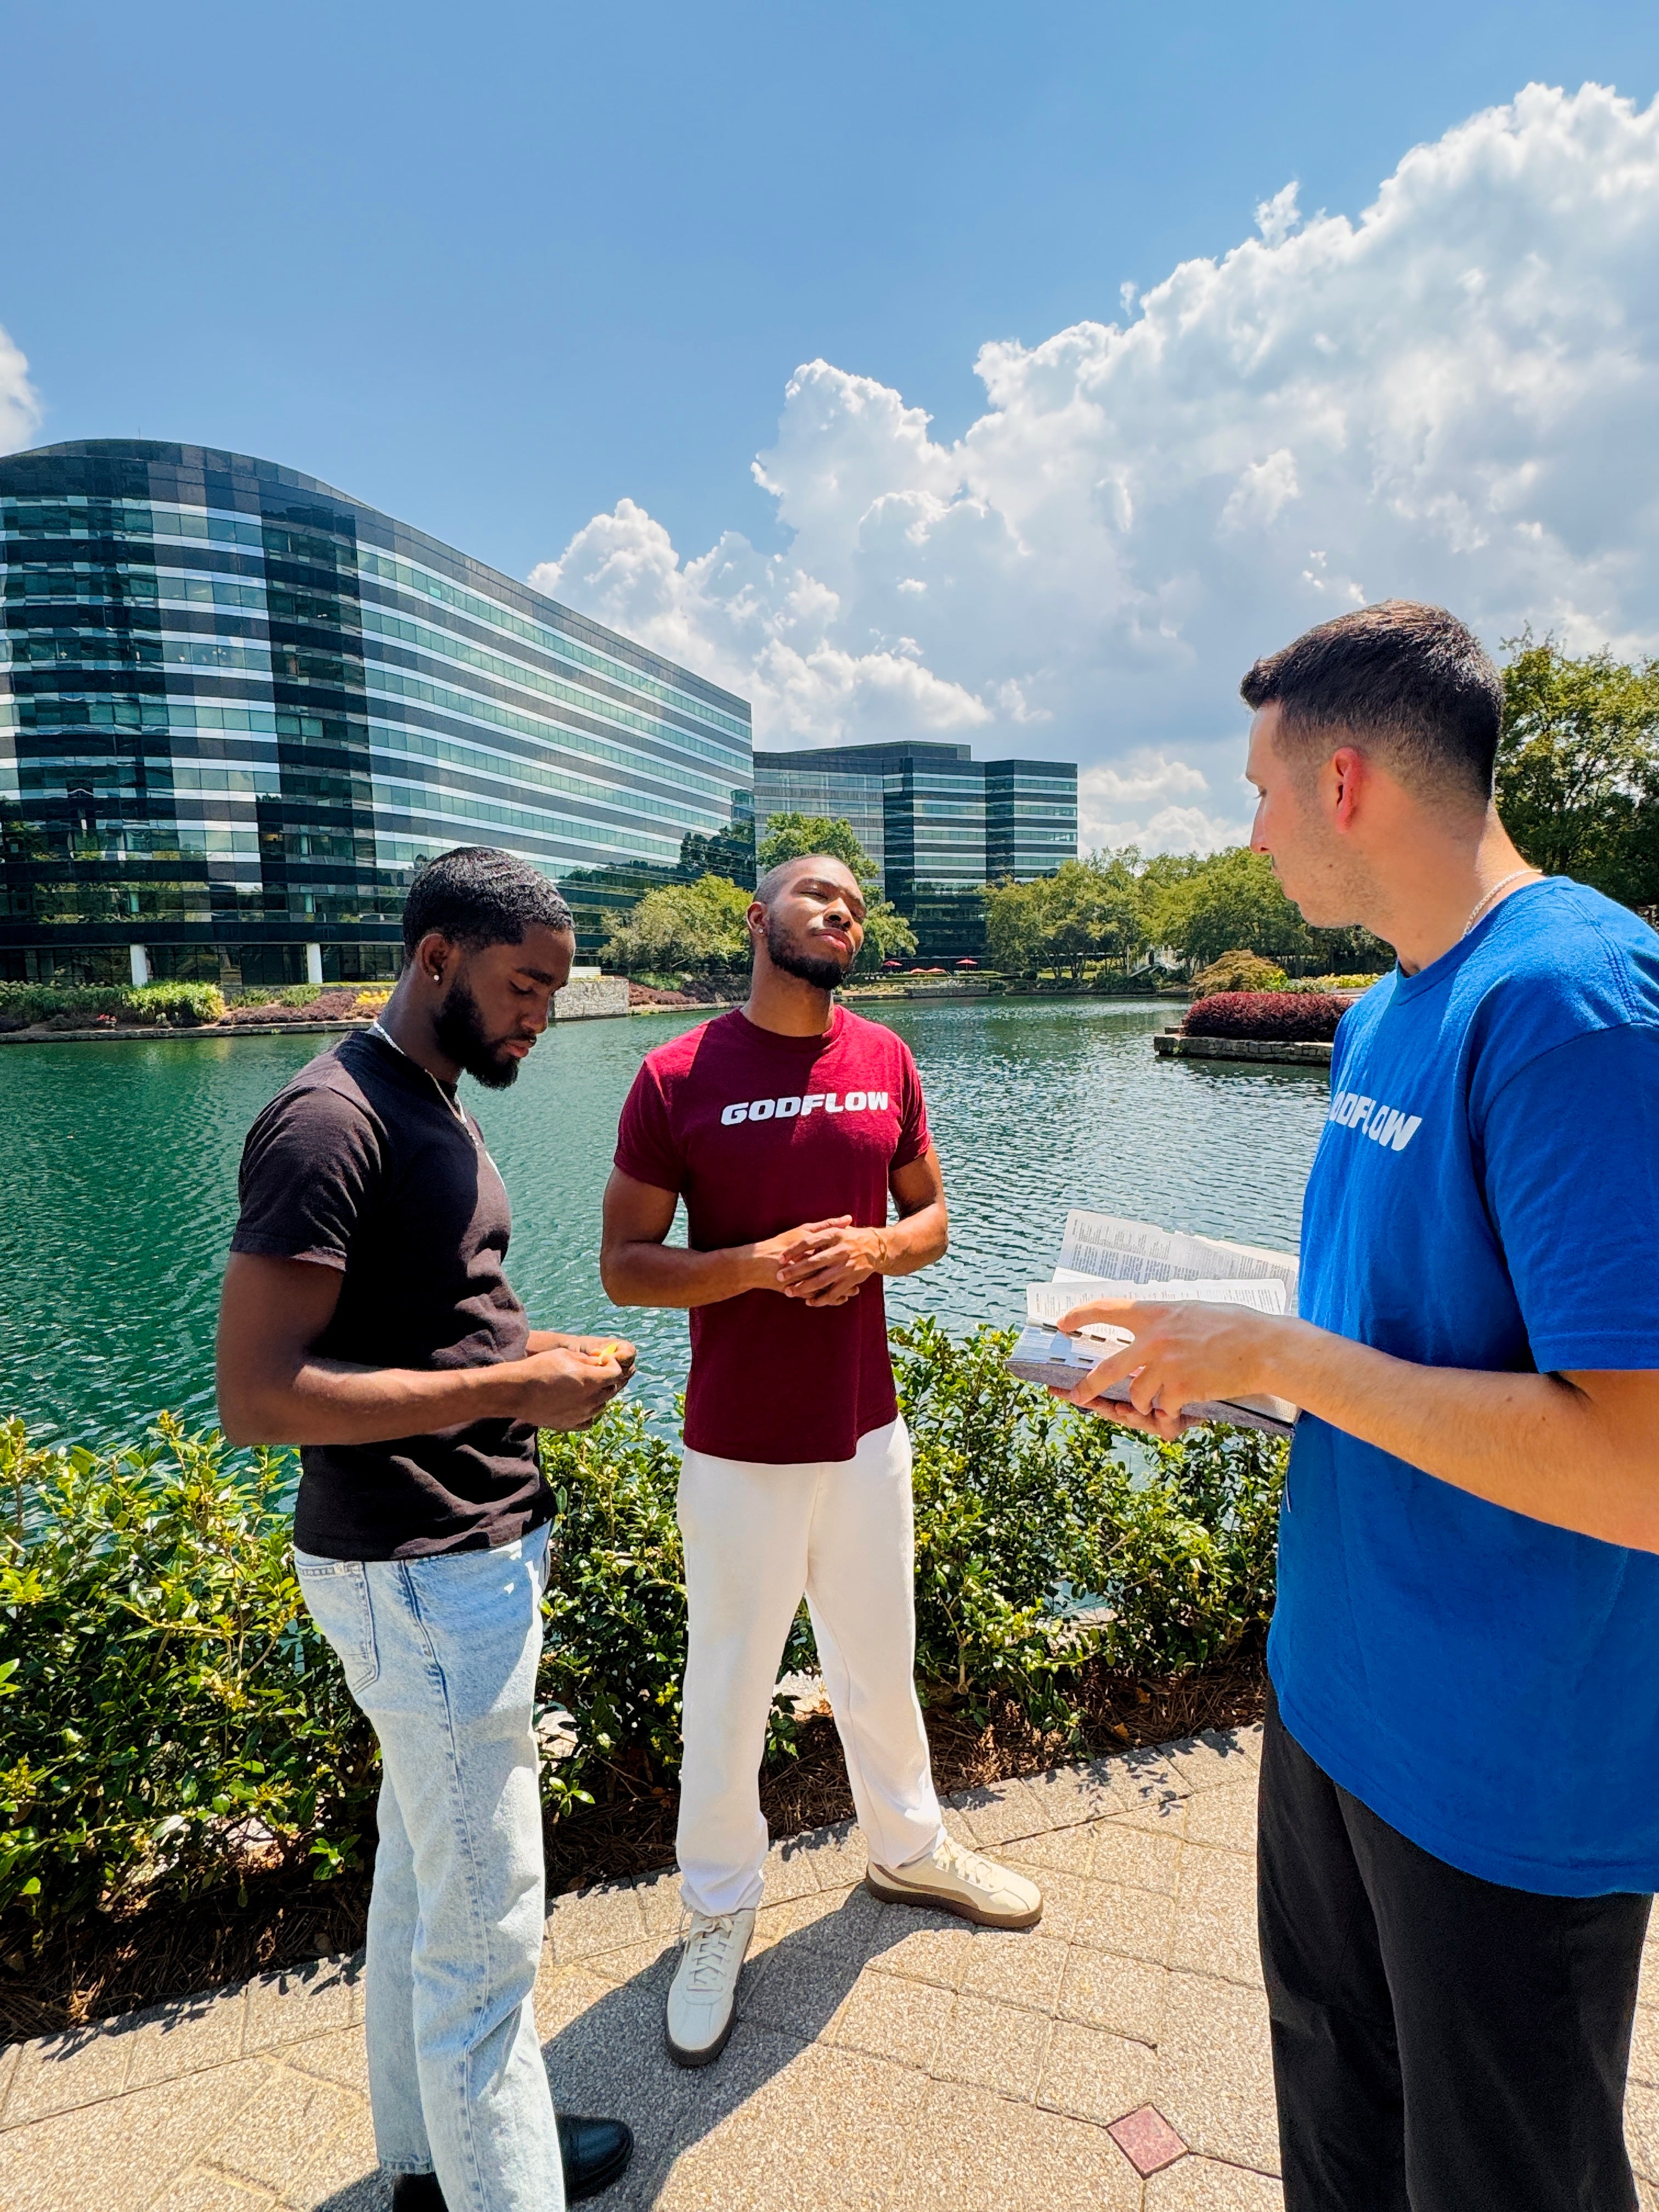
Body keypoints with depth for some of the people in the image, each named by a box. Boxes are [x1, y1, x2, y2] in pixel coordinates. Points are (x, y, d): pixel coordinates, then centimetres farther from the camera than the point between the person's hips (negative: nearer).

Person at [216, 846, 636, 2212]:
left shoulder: (434, 1108, 10)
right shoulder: (332, 1121, -20)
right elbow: (256, 1396, -24)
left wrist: (535, 1348, 3)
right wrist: (513, 1391, -23)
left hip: (473, 1552, 10)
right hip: (423, 1577, -10)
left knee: (425, 1875, 25)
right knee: (484, 1926, 7)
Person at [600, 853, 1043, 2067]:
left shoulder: (886, 1061, 0)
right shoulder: (676, 1078, -11)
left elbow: (932, 1216, 8)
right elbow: (625, 1264, -9)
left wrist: (871, 1250, -14)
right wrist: (760, 1263, -24)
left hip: (868, 1431, 4)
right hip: (740, 1449, -3)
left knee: (882, 1663, 23)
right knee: (729, 1691, 13)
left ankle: (909, 1845, 50)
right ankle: (720, 1914, 39)